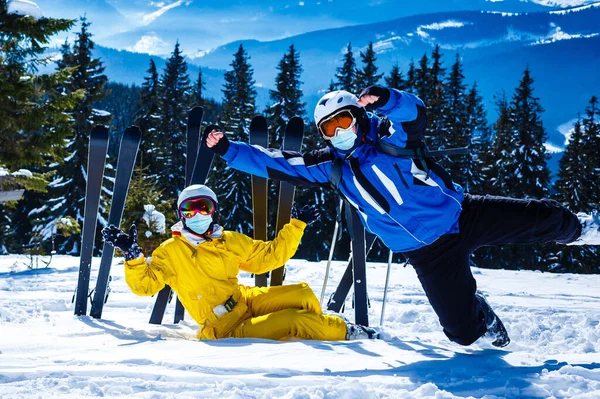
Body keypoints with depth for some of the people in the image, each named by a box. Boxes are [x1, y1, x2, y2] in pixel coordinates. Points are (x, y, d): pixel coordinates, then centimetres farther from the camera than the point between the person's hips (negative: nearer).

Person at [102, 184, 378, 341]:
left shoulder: (231, 242, 11)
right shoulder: (171, 252, -4)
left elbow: (269, 256, 17)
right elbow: (145, 284, -11)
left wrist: (296, 225, 14)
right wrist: (133, 256, -27)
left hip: (247, 300, 7)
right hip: (228, 329, -7)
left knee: (302, 293, -8)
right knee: (296, 320, -21)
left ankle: (319, 330, 14)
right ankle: (345, 331, -1)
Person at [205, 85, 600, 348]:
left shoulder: (391, 136, -7)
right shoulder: (332, 167, 3)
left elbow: (416, 112, -28)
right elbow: (276, 163, 3)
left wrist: (385, 99, -49)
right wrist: (229, 149, -4)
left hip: (465, 215, -2)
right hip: (430, 254, 2)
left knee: (541, 217, -7)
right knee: (463, 332, -6)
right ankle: (481, 314, 29)